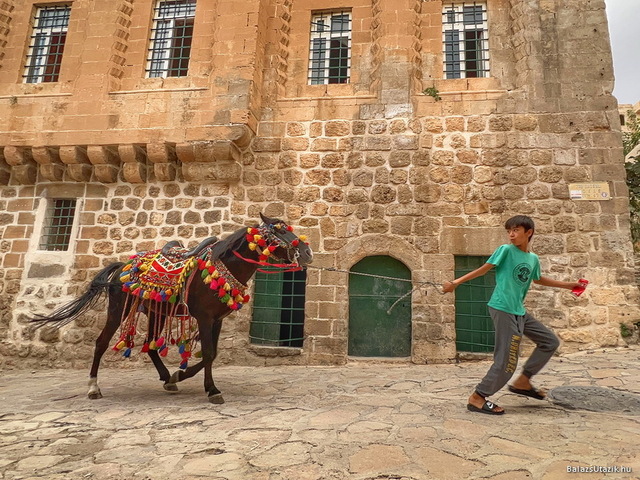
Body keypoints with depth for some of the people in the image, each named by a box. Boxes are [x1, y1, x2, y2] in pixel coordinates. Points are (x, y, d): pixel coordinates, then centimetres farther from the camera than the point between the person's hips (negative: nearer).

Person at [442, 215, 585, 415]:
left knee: (551, 341, 15)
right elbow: (483, 270, -8)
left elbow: (538, 279, 30)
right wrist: (455, 282, -13)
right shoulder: (505, 250, -8)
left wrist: (568, 285, 34)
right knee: (507, 361, -7)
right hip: (502, 309, -8)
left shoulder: (533, 259, 12)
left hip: (519, 312, 8)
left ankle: (522, 382, 23)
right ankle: (477, 398, 5)